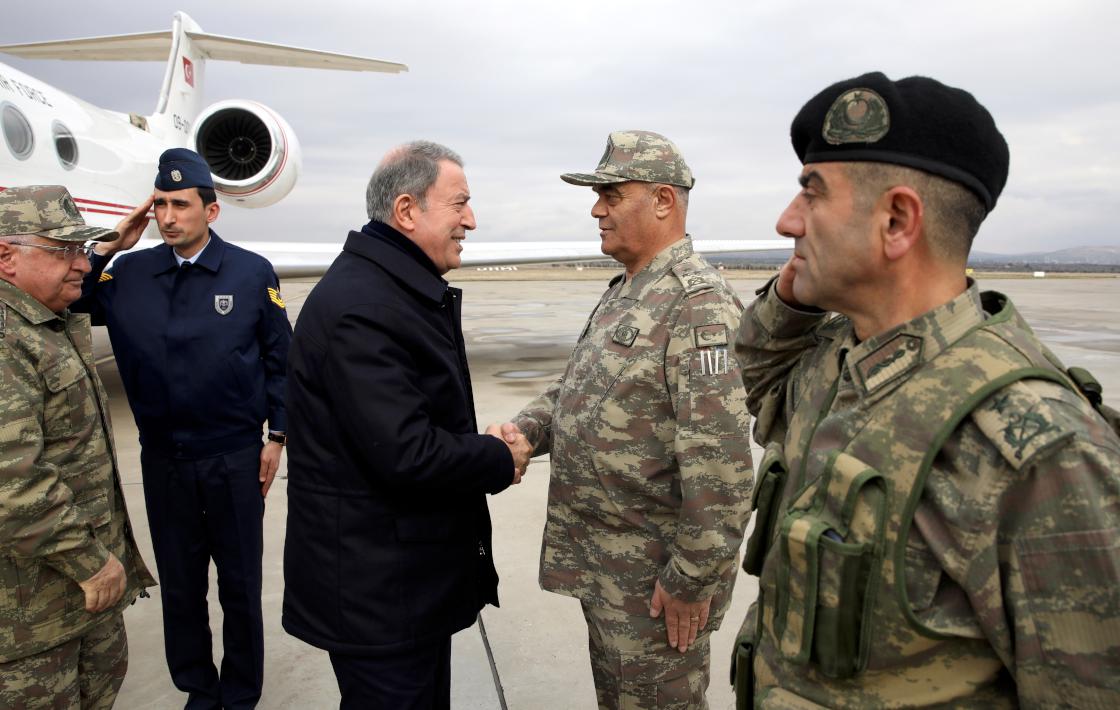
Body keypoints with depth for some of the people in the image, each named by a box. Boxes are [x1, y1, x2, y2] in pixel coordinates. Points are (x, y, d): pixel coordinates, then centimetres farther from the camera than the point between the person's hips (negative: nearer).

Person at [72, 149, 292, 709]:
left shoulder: (252, 273, -6)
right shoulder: (129, 274, 1)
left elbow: (279, 359, -2)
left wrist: (277, 436, -3)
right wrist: (108, 249, -8)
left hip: (235, 458, -2)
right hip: (163, 458, 3)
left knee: (239, 585, 11)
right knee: (179, 584, 16)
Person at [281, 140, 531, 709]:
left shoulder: (407, 289, 10)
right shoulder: (359, 306, -25)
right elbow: (406, 453, -29)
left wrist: (485, 442, -1)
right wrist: (501, 460, -13)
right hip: (376, 592, -10)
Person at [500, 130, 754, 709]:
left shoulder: (699, 303, -21)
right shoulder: (623, 293, 11)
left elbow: (720, 461, -25)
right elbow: (574, 387, 17)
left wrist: (693, 579, -21)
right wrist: (523, 430, -2)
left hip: (654, 575, -9)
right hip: (600, 562, 9)